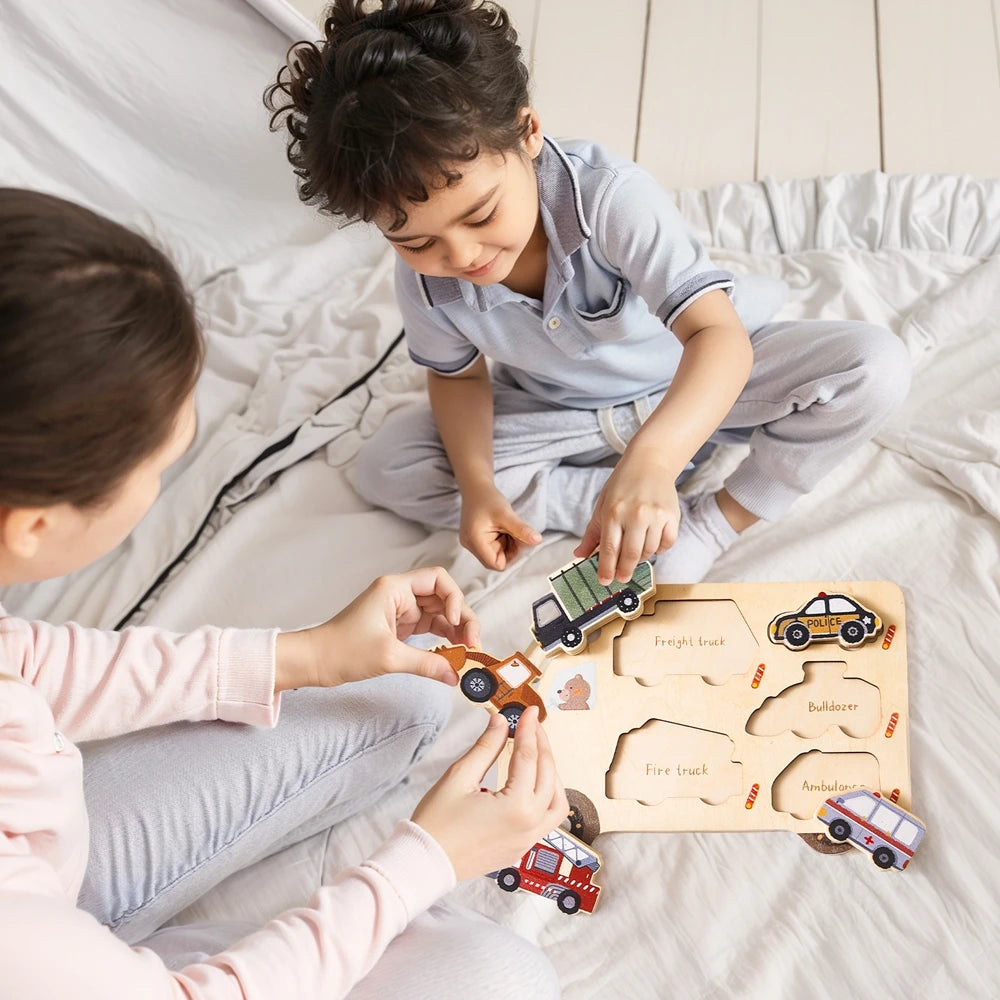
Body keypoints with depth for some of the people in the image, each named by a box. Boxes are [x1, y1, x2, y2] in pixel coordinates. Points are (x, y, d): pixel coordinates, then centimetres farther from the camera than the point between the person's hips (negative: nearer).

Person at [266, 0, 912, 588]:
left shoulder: (611, 195, -36)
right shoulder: (422, 277, -22)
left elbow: (719, 335, -44)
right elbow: (459, 376, -2)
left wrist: (651, 460, -64)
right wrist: (477, 485, -22)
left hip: (698, 385, -3)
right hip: (560, 413, 4)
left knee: (876, 368, -29)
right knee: (385, 468, -16)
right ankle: (657, 512, -16)